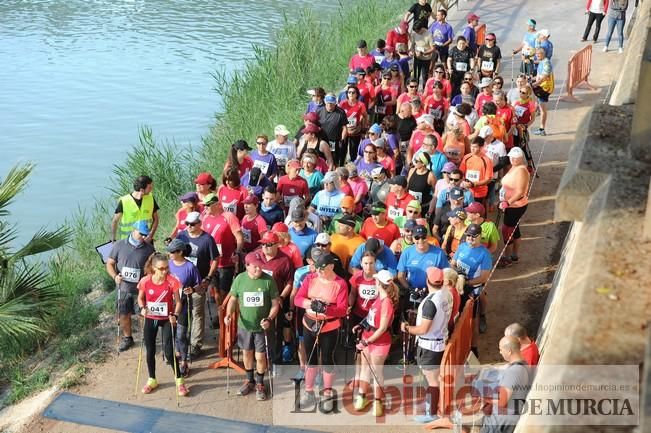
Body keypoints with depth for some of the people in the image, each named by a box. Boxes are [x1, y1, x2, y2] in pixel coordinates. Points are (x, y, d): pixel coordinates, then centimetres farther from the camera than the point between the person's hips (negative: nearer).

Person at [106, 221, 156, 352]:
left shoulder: (149, 249, -8)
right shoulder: (119, 245, -6)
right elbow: (110, 264, 1)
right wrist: (115, 276, -16)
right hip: (124, 288, 2)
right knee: (123, 315, 13)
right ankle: (127, 338, 36)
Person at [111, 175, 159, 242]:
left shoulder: (150, 198, -4)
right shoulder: (123, 201, -14)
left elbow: (155, 219, 4)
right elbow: (115, 221, -4)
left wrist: (151, 235, -10)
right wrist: (113, 240, -5)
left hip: (146, 241, 3)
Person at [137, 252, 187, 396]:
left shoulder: (172, 281, -16)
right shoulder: (145, 281, -12)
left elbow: (178, 302, -10)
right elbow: (140, 298, 5)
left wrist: (175, 315, -26)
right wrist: (142, 308, -15)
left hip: (166, 320, -2)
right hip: (150, 320, 2)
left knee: (169, 351, -5)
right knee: (150, 351, 12)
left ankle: (179, 381, 12)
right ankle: (152, 380, 32)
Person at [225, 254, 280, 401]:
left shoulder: (268, 280, -14)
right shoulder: (239, 279, -8)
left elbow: (275, 304, -9)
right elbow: (233, 299, 3)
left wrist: (269, 319, -23)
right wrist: (229, 314, -14)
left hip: (262, 326, -2)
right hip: (244, 325, 2)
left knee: (260, 356, 3)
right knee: (247, 353, 18)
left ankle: (260, 384, 26)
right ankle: (250, 380, 40)